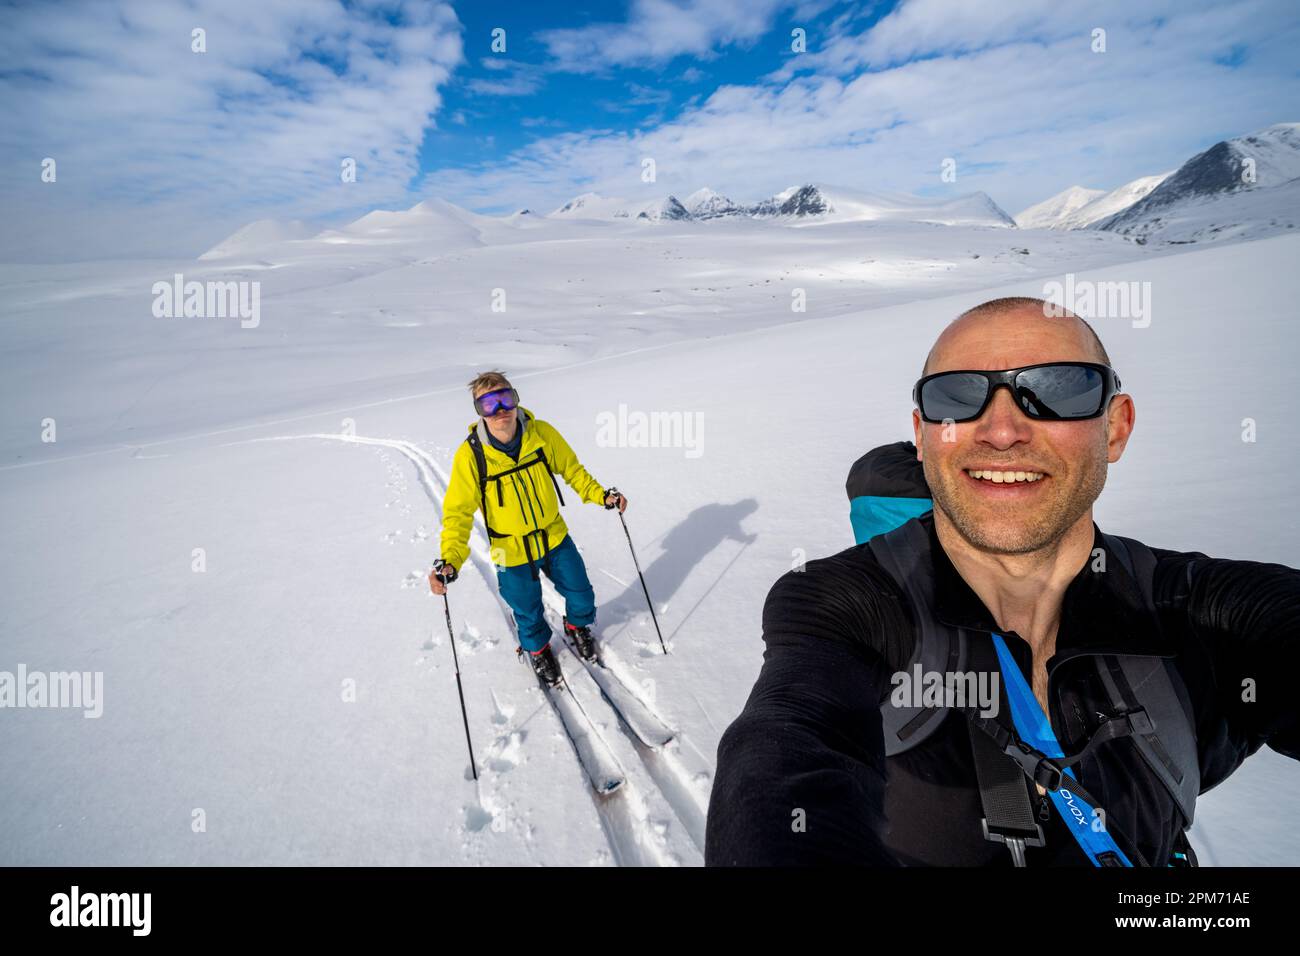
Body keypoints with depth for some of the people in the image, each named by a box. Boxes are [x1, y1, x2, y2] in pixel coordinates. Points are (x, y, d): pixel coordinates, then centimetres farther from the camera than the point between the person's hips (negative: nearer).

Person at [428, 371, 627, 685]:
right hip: (512, 551, -2)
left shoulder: (542, 433, -18)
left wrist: (601, 495, -12)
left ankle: (577, 626, 54)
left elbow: (572, 470, -1)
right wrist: (450, 561, -34)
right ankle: (538, 648, 53)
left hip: (555, 536, 2)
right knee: (528, 612, 19)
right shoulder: (470, 455, -24)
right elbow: (458, 512, -21)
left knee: (581, 595, 18)